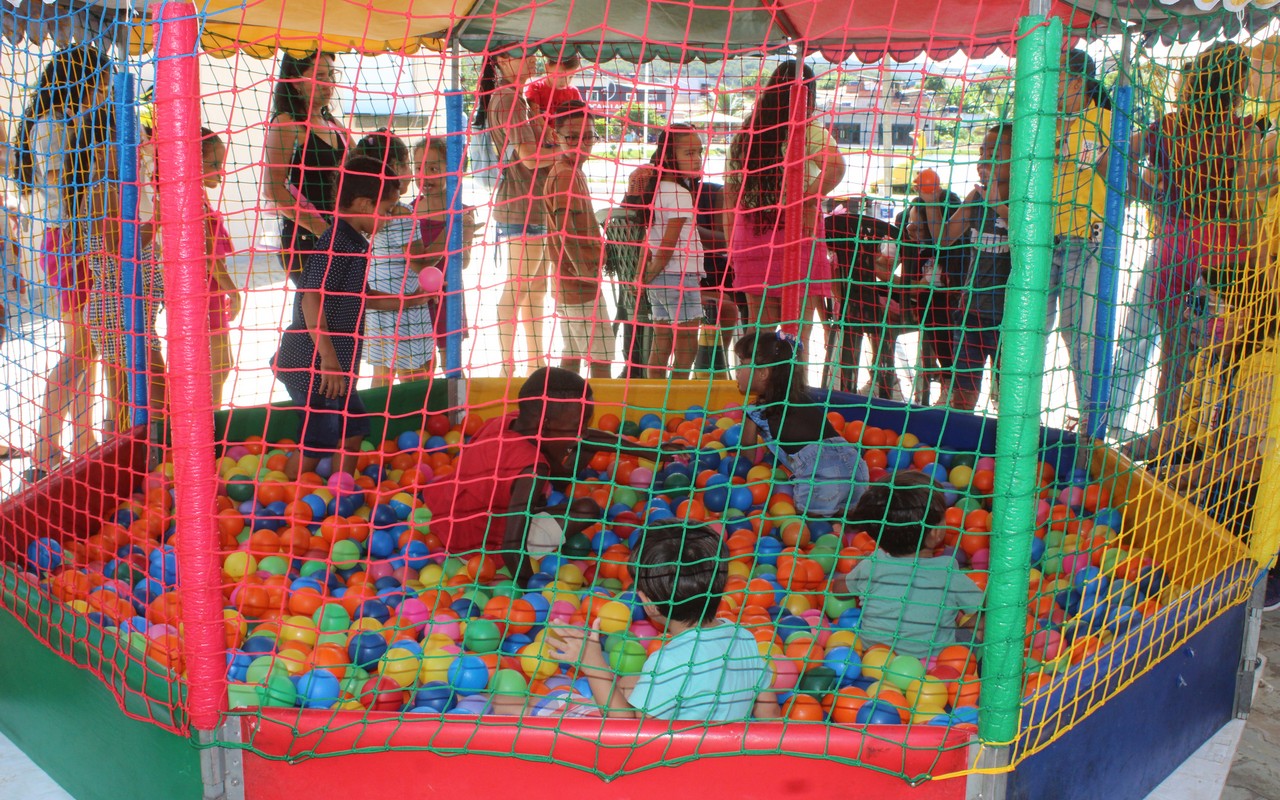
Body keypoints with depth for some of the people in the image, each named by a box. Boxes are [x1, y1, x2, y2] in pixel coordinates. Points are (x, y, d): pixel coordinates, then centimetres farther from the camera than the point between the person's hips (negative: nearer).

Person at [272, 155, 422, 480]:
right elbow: (312, 299, -28)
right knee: (316, 442, -4)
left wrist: (406, 301, 29)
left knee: (352, 430, 17)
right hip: (312, 365, -10)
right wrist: (328, 359, -32)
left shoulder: (353, 243, 13)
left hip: (335, 365, 10)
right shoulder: (337, 242, -19)